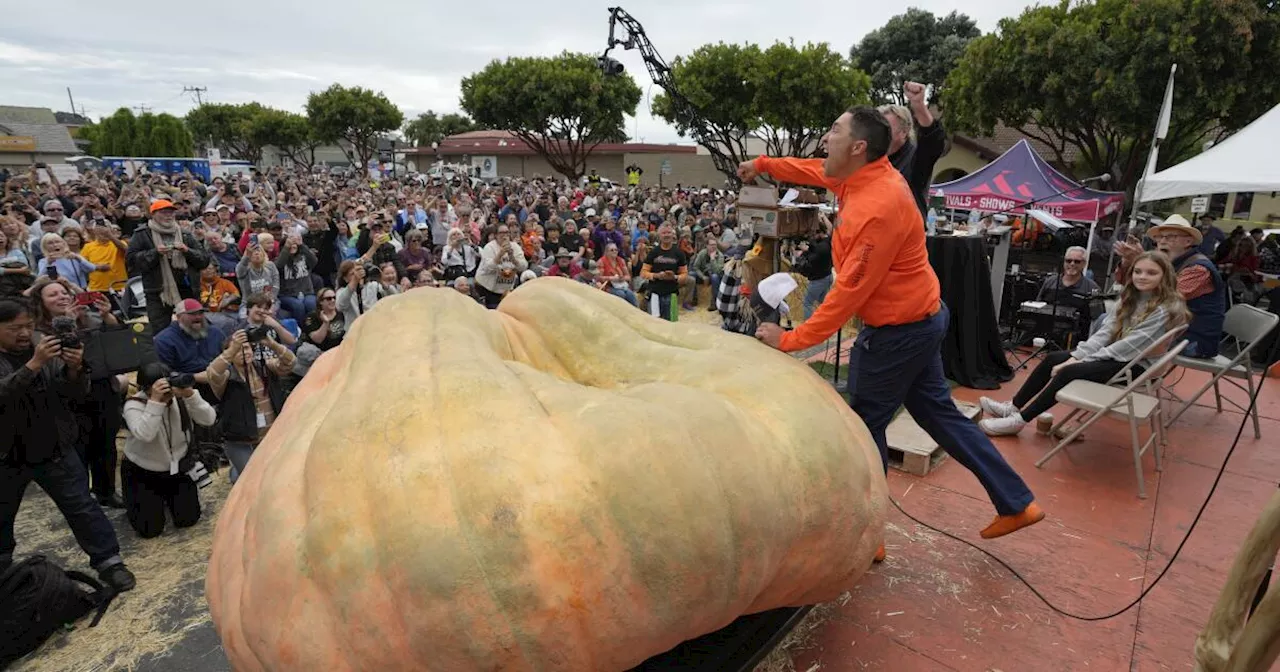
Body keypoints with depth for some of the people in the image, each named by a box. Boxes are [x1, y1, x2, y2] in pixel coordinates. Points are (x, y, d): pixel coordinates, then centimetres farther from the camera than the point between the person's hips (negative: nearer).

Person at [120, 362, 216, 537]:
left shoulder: (180, 397, -15)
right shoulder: (134, 405, -22)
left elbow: (209, 420, -26)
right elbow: (144, 435, -40)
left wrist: (190, 394, -38)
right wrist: (155, 401, -45)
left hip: (178, 467, 3)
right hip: (141, 472, -2)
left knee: (188, 519, -1)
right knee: (150, 529, -5)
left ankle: (168, 497, 31)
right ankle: (135, 502, 28)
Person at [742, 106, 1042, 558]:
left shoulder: (878, 208, -27)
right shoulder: (868, 175, 0)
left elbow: (849, 292, -27)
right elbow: (818, 171, 22)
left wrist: (791, 340, -22)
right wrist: (764, 164, 21)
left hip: (897, 332, -10)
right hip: (921, 317, 10)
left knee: (865, 428, 2)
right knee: (937, 412, 19)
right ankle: (1015, 503, 31)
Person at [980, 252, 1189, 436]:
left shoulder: (1167, 309, -17)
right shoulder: (1132, 297, 8)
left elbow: (1130, 345, -22)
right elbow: (1105, 331, 0)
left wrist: (1084, 360, -20)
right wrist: (1077, 356, -13)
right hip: (1115, 354, 8)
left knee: (1068, 372, -25)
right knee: (1052, 359, -2)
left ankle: (1020, 420, -19)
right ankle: (1013, 407, 1)